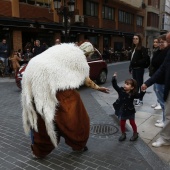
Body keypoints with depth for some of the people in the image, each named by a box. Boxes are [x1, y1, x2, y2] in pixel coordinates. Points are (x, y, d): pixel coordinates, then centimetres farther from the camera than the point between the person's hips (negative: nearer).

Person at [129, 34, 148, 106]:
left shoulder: (142, 48, -10)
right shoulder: (133, 48, 13)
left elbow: (145, 59, -17)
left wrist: (137, 63, -21)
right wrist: (130, 68, 13)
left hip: (139, 68, -7)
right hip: (134, 68, 7)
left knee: (140, 84, -1)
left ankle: (141, 100, 8)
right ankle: (136, 98, 24)